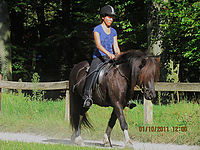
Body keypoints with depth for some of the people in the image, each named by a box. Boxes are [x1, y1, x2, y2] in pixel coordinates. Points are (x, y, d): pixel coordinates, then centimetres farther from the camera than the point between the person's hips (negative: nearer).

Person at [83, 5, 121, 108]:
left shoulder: (113, 32, 15)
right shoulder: (97, 30, -1)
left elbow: (116, 47, 10)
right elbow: (98, 45, -15)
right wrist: (108, 54, -30)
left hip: (111, 58, 5)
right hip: (98, 57, -5)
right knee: (93, 71, -33)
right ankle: (87, 96, -38)